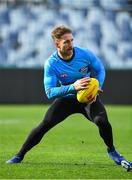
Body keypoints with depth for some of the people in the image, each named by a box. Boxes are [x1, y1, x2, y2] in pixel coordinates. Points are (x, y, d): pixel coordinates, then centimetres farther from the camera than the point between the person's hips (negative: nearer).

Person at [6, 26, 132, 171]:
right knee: (45, 125, -14)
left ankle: (112, 152, 3)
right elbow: (49, 92, -26)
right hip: (66, 98, 0)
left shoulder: (84, 54, -19)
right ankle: (20, 155, 1)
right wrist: (73, 87, -40)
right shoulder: (51, 64, -21)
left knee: (102, 121, -26)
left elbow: (100, 70, 0)